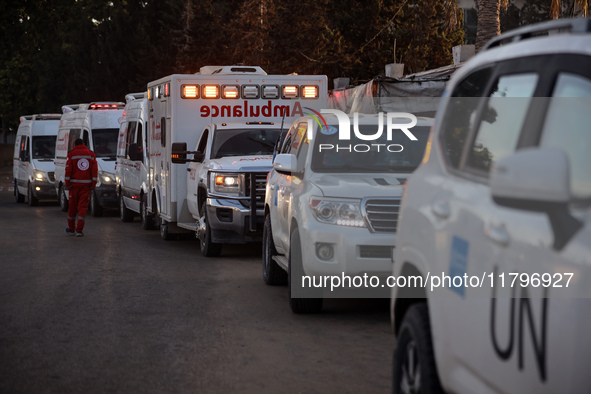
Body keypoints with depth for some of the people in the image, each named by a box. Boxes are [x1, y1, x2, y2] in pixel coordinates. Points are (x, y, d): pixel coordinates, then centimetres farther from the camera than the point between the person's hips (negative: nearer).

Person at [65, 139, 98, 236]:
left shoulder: (71, 154, 1)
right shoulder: (91, 154, 7)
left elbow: (68, 170, -6)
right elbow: (94, 170, 1)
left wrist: (68, 184, -4)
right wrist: (93, 185, 2)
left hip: (74, 184, -1)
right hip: (86, 185, 1)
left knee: (73, 207, 10)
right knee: (83, 207, 0)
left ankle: (71, 228, 21)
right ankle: (79, 229, -7)